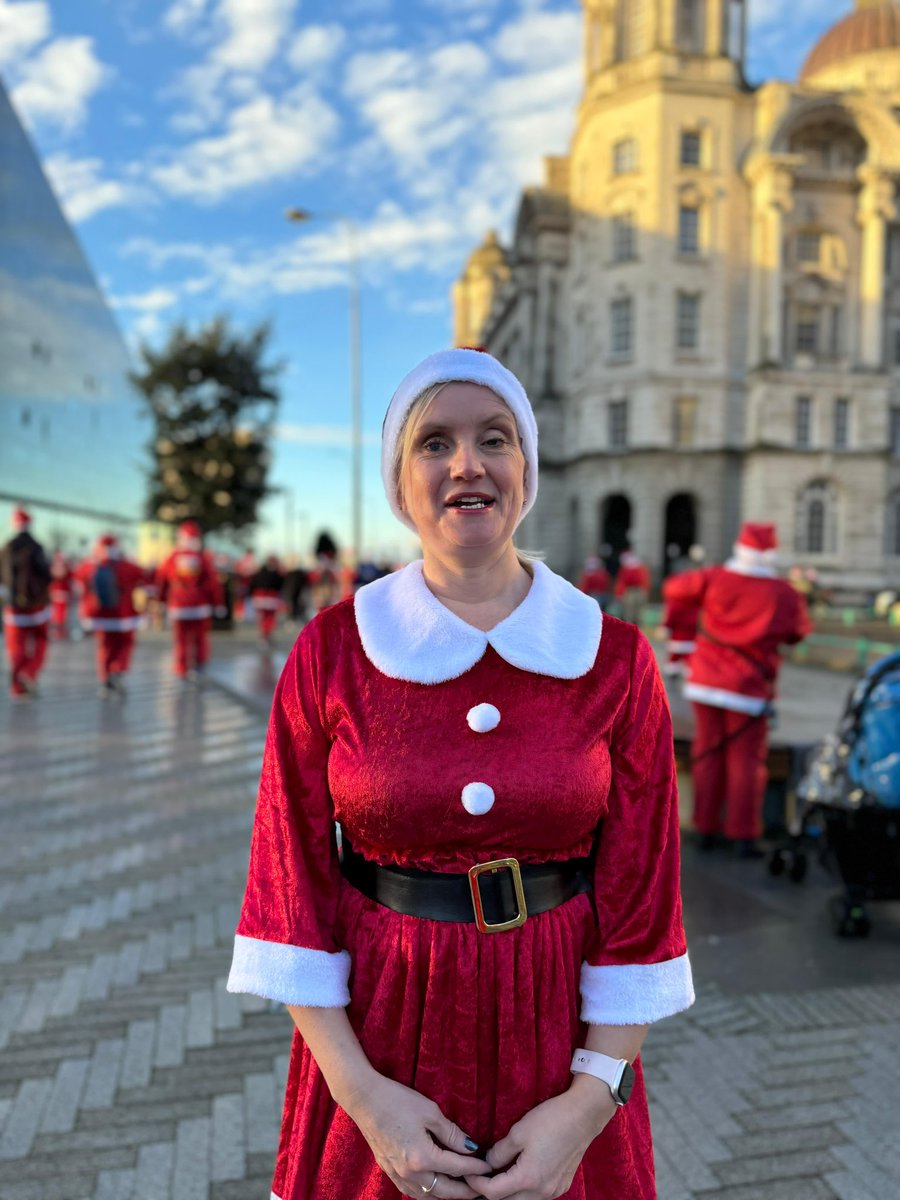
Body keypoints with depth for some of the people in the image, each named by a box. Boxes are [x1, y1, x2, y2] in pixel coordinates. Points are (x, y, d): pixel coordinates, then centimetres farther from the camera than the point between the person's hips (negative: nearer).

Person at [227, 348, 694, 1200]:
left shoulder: (616, 659, -8)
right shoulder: (332, 650, -9)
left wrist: (591, 1100, -10)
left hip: (558, 1032, 1)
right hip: (380, 1031, 0)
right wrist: (361, 1092, -11)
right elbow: (291, 884, -7)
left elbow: (639, 896, -5)